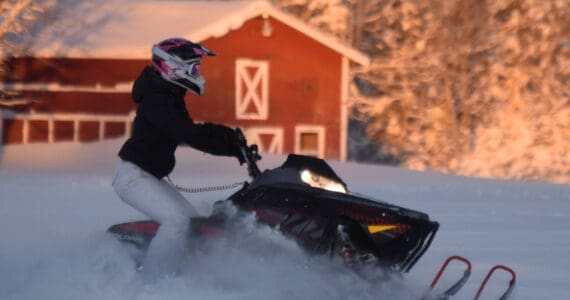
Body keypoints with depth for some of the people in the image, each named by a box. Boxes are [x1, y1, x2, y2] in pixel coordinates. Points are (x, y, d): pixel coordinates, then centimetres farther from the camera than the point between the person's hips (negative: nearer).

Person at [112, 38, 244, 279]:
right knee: (178, 219, -25)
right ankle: (150, 282, -22)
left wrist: (231, 138, 3)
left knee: (193, 220, 11)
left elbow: (190, 133, 17)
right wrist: (231, 145, -29)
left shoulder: (170, 98, 13)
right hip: (134, 176, -11)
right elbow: (188, 135, -30)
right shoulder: (156, 101, -20)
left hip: (148, 177, 11)